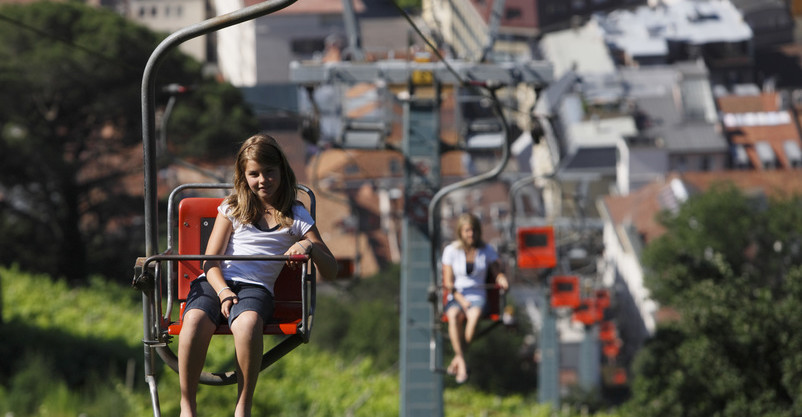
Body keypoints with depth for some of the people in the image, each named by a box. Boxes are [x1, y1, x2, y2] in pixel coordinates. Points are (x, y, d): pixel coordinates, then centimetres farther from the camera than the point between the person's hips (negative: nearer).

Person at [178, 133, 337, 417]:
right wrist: (223, 291, -12)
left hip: (256, 287, -1)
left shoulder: (296, 217, 15)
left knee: (248, 323, -40)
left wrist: (310, 246, -10)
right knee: (195, 320, -36)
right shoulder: (232, 208, 17)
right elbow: (211, 261, 8)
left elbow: (331, 270, 11)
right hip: (215, 282, 1)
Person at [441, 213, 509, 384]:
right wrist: (461, 300, -15)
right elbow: (448, 283, 0)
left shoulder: (487, 251, 7)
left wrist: (502, 280, -18)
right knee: (454, 315, -38)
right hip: (455, 298, 0)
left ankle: (457, 360, -29)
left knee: (475, 314, -38)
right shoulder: (451, 251, 3)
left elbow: (497, 272, 7)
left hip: (477, 296, 0)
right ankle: (462, 363, -39)